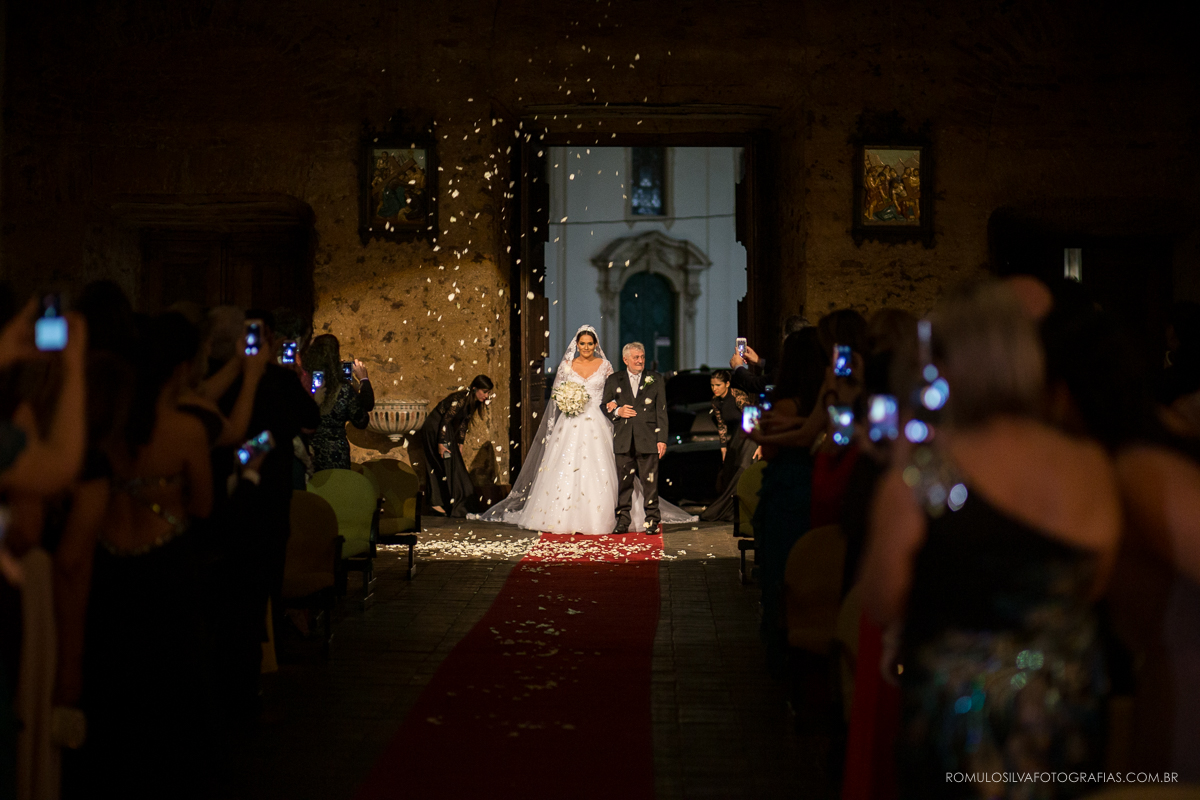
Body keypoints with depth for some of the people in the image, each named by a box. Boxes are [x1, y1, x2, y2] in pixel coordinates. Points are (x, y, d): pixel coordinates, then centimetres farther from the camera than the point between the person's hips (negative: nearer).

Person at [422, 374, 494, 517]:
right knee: (445, 465, -7)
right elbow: (445, 419, -25)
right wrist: (441, 443, -24)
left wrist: (460, 443, 11)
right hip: (435, 429, -9)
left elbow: (464, 422, 10)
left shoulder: (473, 402, 1)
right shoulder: (461, 399, -26)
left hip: (446, 430, 9)